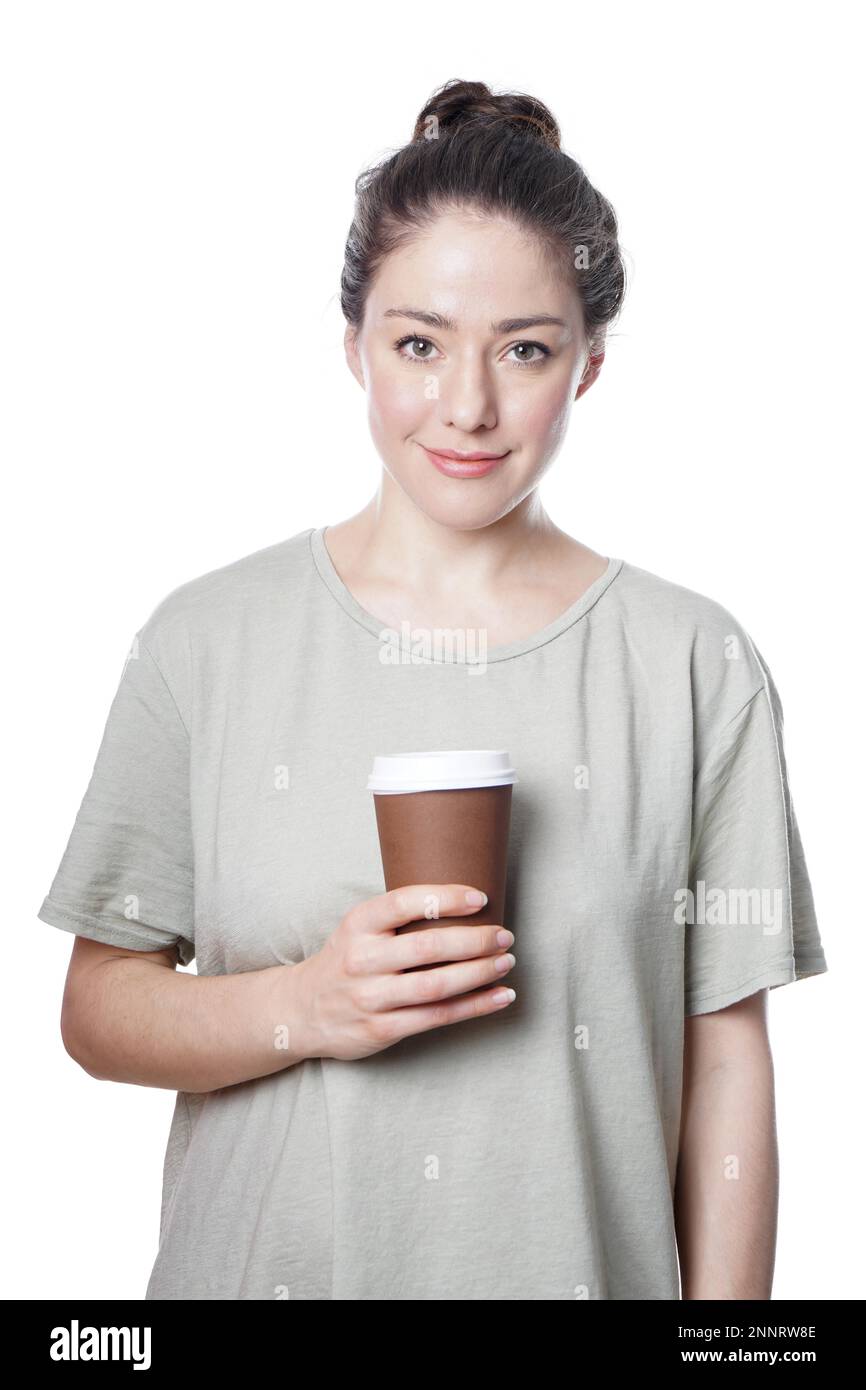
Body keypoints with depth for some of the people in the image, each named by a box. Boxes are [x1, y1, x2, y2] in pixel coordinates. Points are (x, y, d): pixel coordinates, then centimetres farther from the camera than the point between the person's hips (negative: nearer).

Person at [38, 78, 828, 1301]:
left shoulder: (696, 667, -5)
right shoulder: (207, 641, -6)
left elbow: (725, 1057, -4)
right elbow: (97, 1012, -3)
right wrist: (305, 1008, -19)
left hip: (584, 1262, 0)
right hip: (264, 1261, 0)